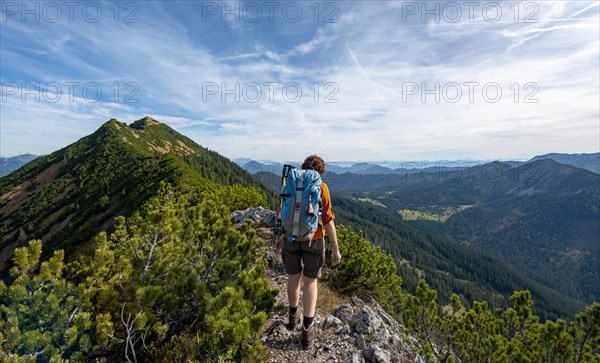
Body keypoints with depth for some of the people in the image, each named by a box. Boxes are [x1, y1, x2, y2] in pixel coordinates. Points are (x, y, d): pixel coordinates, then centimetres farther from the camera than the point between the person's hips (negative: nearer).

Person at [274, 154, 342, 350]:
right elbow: (328, 220, -12)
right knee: (310, 282, 13)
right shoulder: (320, 187, -11)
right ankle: (307, 330, 14)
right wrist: (335, 249, -5)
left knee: (293, 277, 22)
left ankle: (293, 317, 41)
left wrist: (278, 238, 15)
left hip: (290, 239, 3)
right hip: (313, 240, -3)